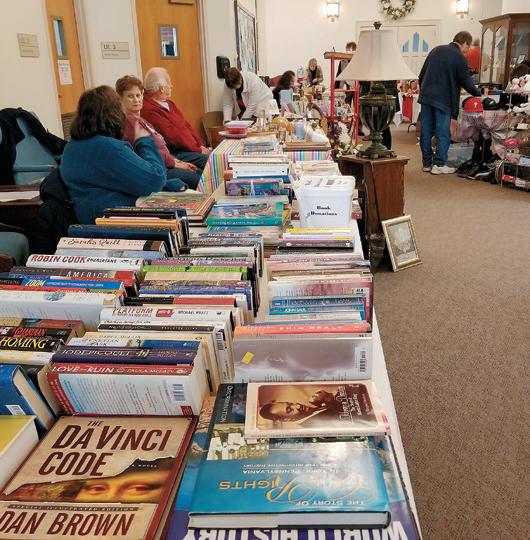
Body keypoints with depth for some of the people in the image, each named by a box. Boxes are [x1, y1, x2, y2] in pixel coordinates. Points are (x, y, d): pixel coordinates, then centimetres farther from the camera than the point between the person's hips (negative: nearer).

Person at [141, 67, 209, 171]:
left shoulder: (168, 103, 17)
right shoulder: (148, 110, -16)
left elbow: (186, 125, 17)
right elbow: (173, 136, -18)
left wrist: (201, 146, 4)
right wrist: (199, 150, -11)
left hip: (190, 148, 10)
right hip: (173, 154, -9)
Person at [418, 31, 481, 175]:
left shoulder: (436, 50, 10)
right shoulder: (460, 58, -6)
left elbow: (422, 74, 13)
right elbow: (466, 83, -2)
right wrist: (478, 94, 13)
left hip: (426, 96, 6)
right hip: (443, 99, -5)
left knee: (426, 131, 8)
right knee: (443, 133, 2)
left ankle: (427, 163, 14)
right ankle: (439, 164, 3)